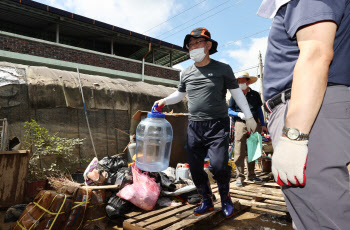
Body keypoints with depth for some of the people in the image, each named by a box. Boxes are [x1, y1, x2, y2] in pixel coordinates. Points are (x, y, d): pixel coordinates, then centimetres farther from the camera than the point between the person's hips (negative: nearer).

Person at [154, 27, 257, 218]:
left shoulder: (222, 69, 2)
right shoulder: (186, 73, 11)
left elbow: (237, 93, 7)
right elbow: (179, 94, 25)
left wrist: (249, 117, 6)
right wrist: (165, 101, 8)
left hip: (217, 125, -4)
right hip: (194, 126, 4)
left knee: (218, 165, -15)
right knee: (195, 168, 5)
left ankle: (225, 198, 16)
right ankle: (207, 202, 28)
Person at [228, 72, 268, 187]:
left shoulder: (255, 95, 13)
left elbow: (259, 110, 16)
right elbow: (229, 110, 6)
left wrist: (262, 125, 12)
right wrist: (239, 114, -12)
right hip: (241, 124, -3)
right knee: (239, 152, -5)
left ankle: (251, 175, 22)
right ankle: (240, 177, 4)